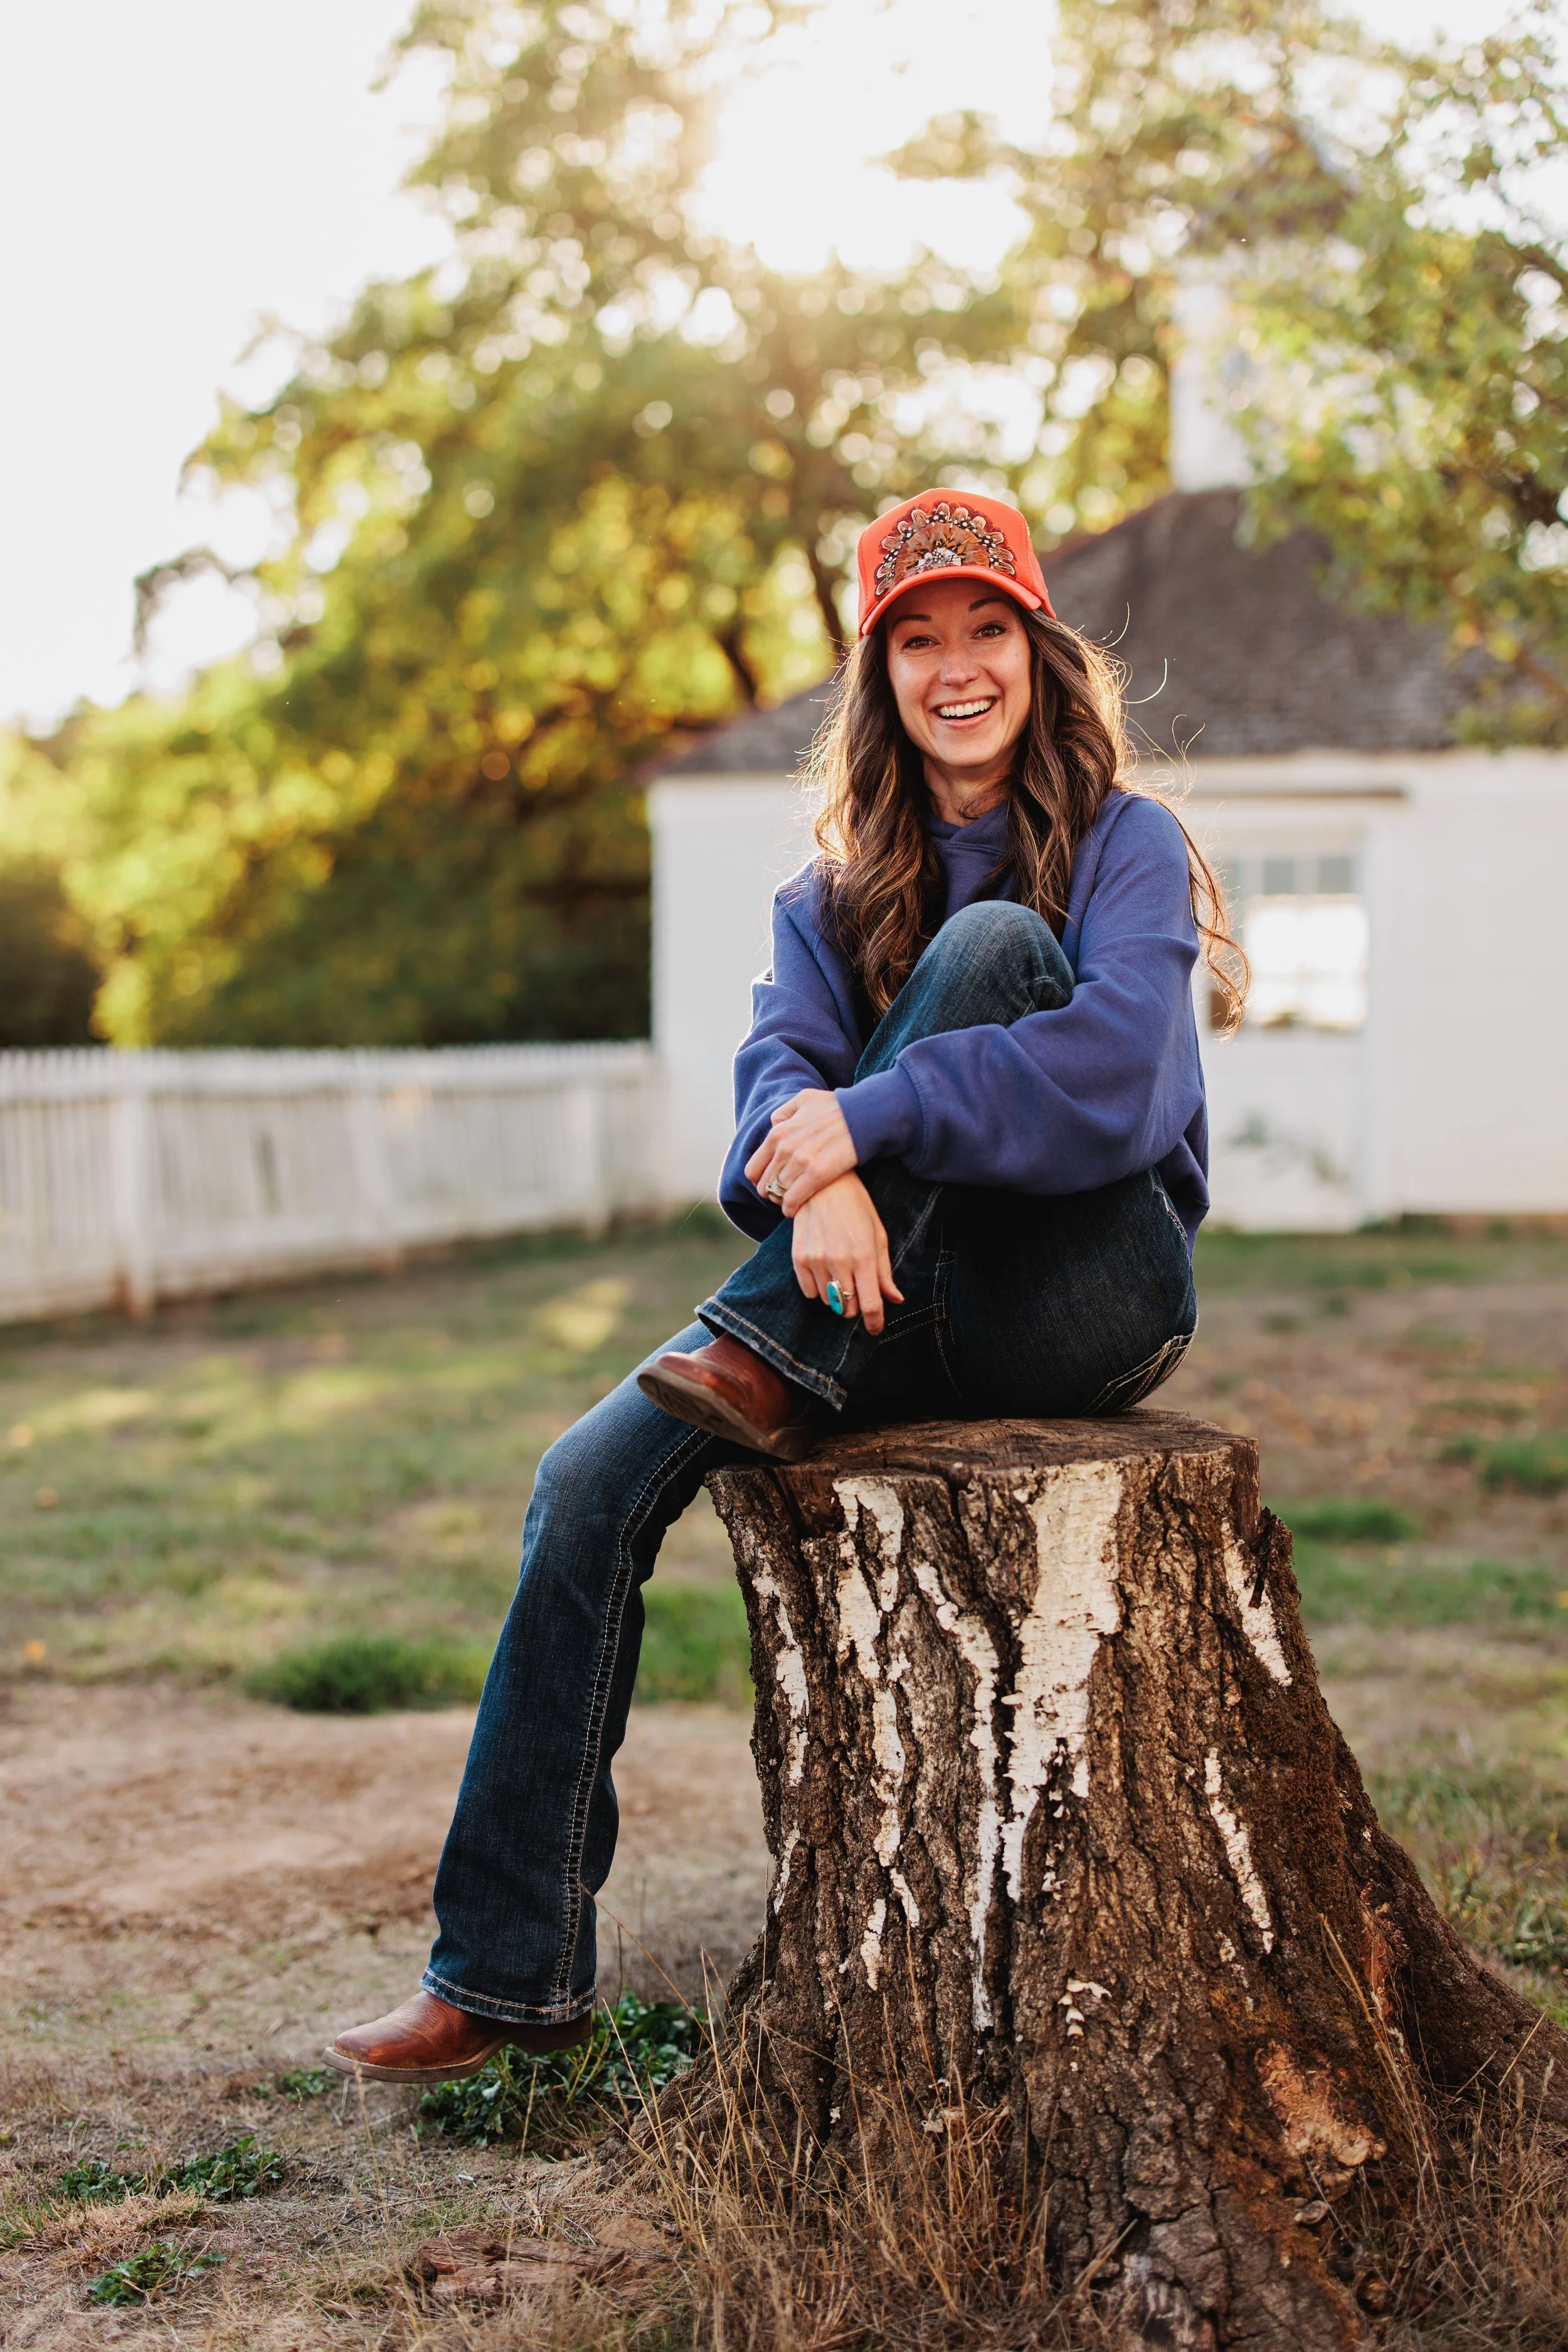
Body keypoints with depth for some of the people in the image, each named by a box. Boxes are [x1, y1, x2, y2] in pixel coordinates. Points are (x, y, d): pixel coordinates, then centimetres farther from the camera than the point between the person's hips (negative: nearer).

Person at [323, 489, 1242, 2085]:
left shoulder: (1125, 845, 0)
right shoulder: (837, 894, 14)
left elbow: (1122, 1069, -19)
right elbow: (780, 1066, -5)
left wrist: (867, 1121, -27)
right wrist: (818, 1175, -30)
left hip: (1096, 1288, -4)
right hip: (904, 1301, 4)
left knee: (993, 944, -24)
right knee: (592, 1478, -17)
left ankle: (785, 1360, -24)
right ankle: (510, 1969, -10)